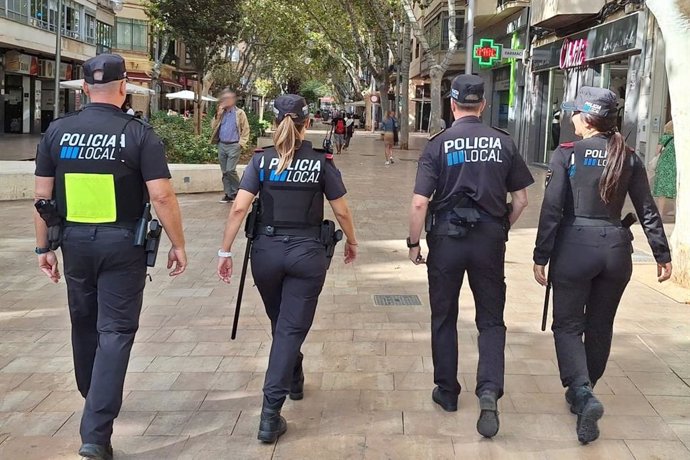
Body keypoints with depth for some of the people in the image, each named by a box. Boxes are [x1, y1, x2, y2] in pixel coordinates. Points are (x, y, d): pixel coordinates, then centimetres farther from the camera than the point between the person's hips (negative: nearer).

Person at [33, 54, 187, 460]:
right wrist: (178, 244, -5)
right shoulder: (139, 134, -10)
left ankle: (94, 398, 45)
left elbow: (43, 195, 3)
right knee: (116, 331, 1)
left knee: (84, 322, 22)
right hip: (122, 243, -4)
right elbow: (162, 196, -15)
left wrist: (44, 246, 13)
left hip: (75, 240, 4)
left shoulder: (58, 131, 1)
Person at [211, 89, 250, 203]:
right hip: (222, 145, 6)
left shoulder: (239, 113, -1)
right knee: (224, 171, 6)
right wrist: (218, 114, -2)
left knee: (230, 170, -15)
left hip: (234, 146, -6)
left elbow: (246, 130, -3)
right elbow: (214, 128, 8)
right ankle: (229, 194, 13)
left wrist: (241, 143, -12)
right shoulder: (221, 113, 14)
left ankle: (238, 192, 2)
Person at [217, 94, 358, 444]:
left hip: (266, 251, 2)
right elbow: (341, 211, 2)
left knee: (280, 323, 23)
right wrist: (351, 242, 19)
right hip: (307, 254, -2)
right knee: (291, 329, 1)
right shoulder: (321, 162, -2)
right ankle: (270, 413, -7)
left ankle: (294, 381, 45)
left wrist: (225, 251, -3)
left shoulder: (262, 159, -1)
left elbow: (239, 208, -9)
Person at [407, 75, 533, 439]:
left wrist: (414, 243, 1)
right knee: (491, 320, 11)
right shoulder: (503, 142, 0)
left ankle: (447, 393, 26)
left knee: (444, 319, 15)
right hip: (489, 239, 1)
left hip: (446, 239, -1)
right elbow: (521, 200, 4)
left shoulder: (439, 144, -6)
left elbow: (419, 203, -11)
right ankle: (489, 390, -8)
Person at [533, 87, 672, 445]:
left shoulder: (567, 155, -7)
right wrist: (662, 255, 12)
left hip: (574, 246, -4)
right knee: (600, 327, 17)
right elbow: (647, 210, 4)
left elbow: (551, 209, -11)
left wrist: (541, 257, -6)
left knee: (568, 325, 6)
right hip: (616, 248, 4)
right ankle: (583, 393, 31)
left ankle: (582, 393, -15)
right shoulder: (628, 158, 4)